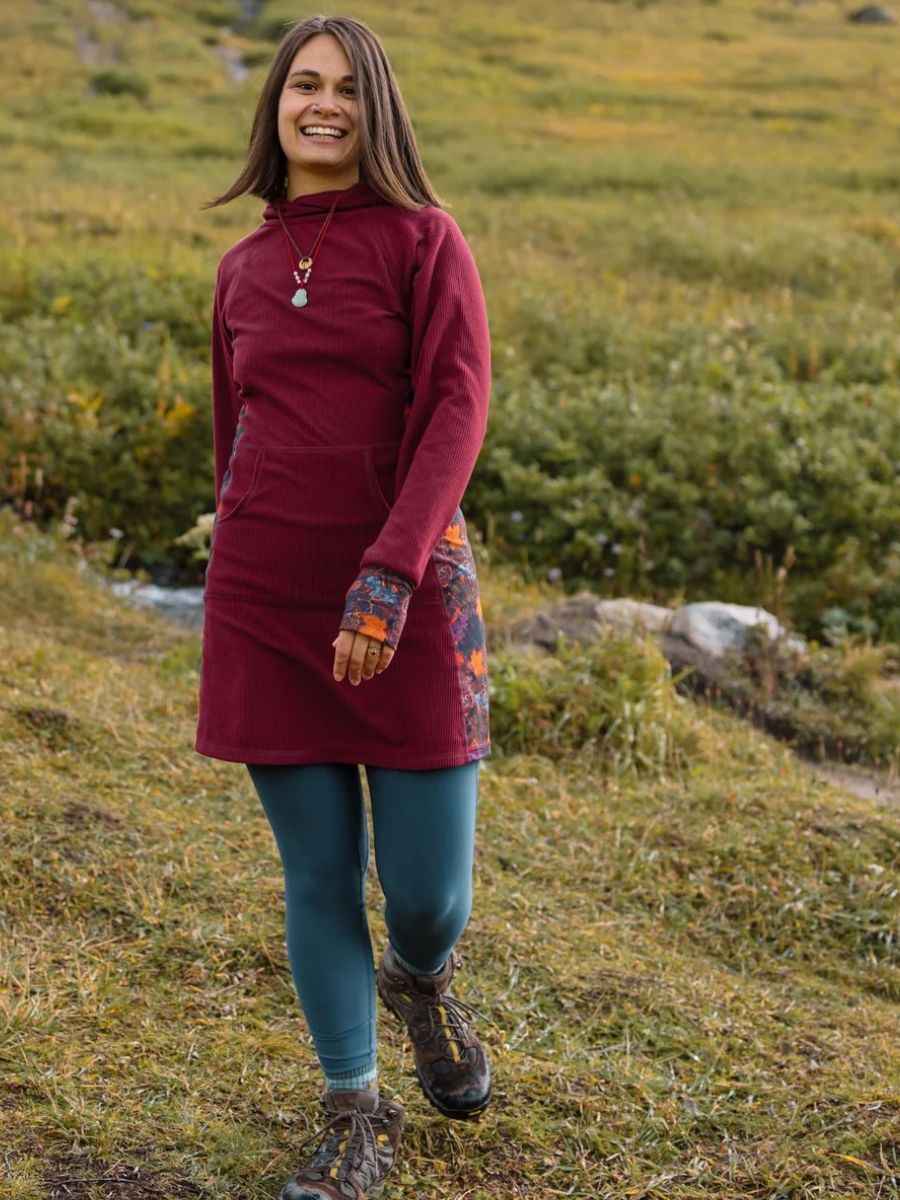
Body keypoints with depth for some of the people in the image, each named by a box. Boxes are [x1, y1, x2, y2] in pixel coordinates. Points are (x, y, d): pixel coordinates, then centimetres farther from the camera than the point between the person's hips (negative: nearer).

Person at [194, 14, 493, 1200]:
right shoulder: (243, 270, 11)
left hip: (406, 596, -3)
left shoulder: (426, 240, -1)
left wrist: (390, 574, -24)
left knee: (429, 898, -1)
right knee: (320, 878, 5)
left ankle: (420, 984, 36)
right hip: (266, 600, 3)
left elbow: (458, 411, -12)